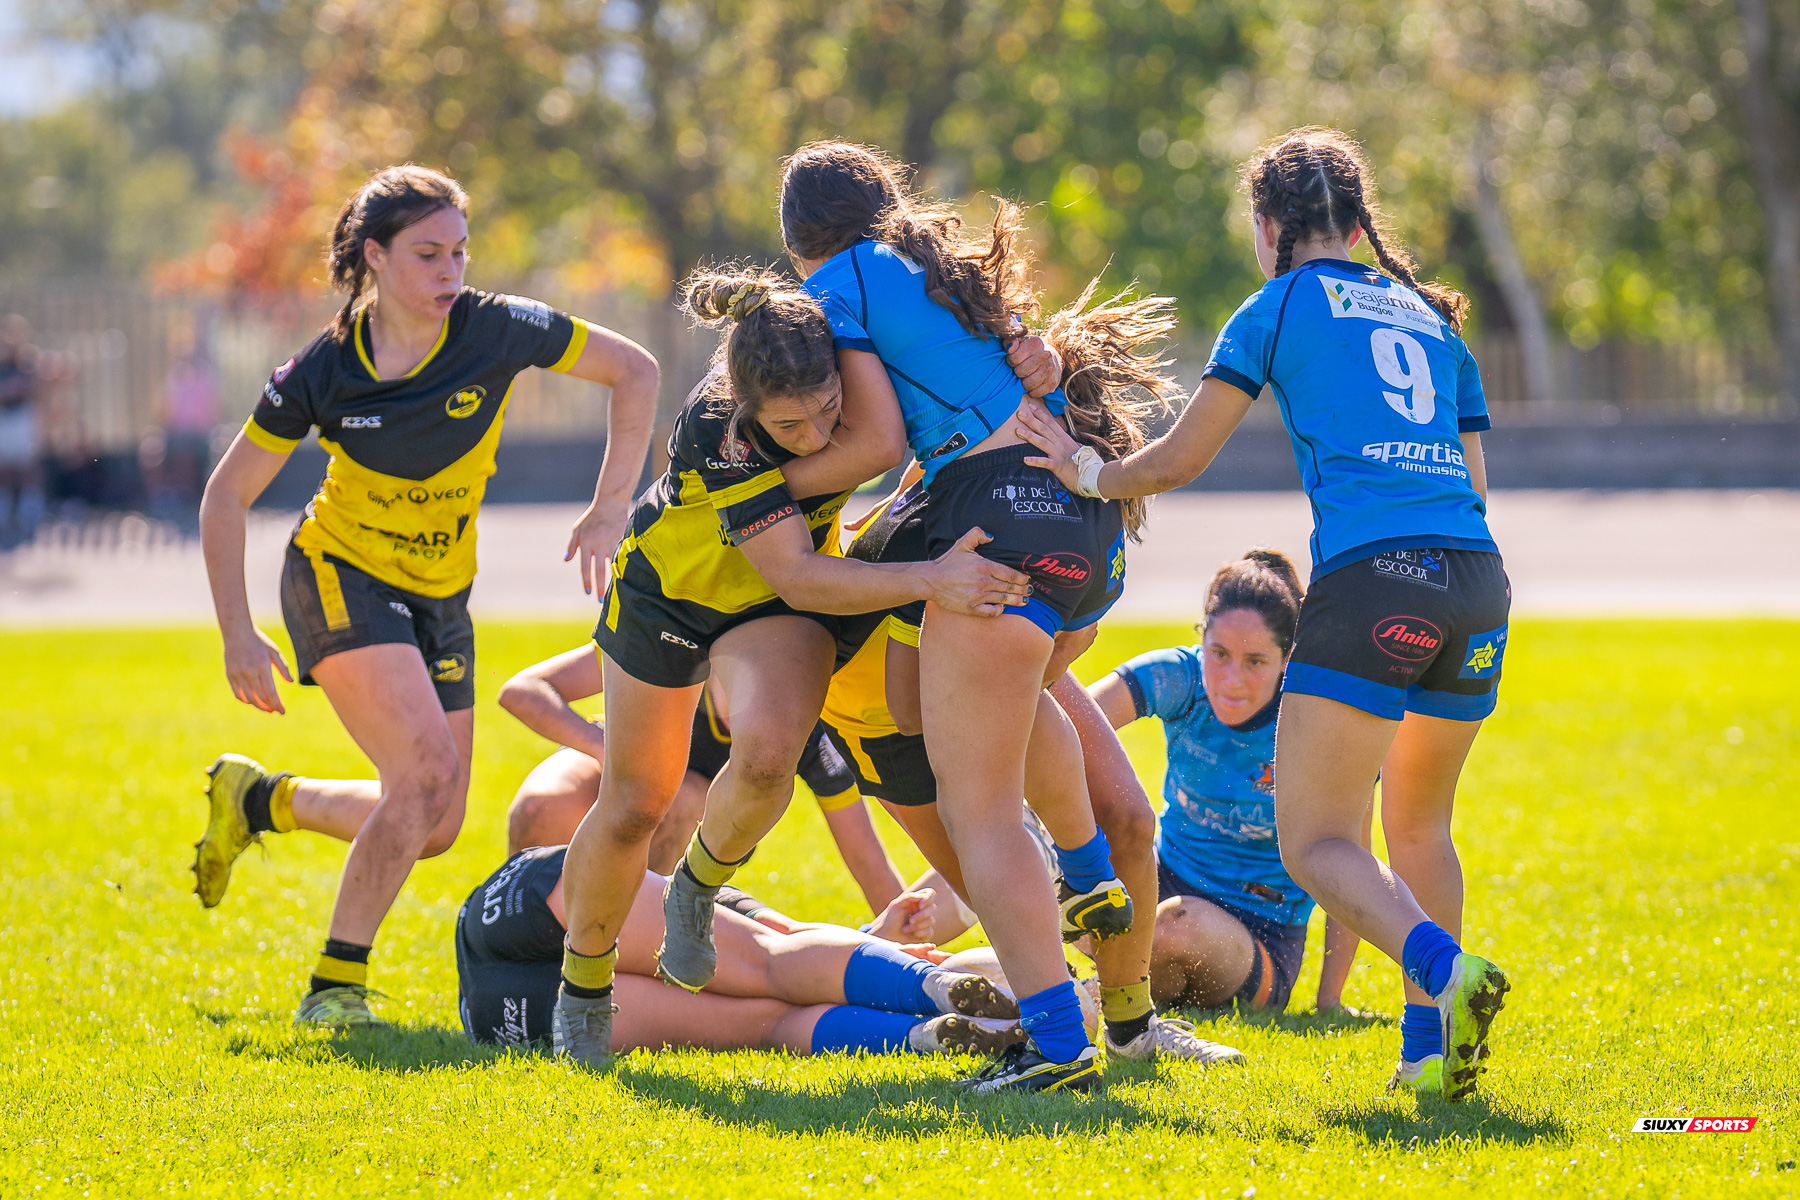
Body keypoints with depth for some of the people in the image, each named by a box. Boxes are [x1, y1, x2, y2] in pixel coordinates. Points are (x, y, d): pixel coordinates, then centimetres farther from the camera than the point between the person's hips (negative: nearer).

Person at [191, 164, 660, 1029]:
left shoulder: (495, 331, -16)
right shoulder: (324, 372, -18)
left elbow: (634, 371, -5)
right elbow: (228, 494, -7)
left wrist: (610, 510, -11)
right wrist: (237, 633, -14)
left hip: (440, 600, 4)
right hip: (341, 578, -4)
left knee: (436, 828, 5)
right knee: (427, 769, -25)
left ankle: (254, 799, 29)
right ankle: (336, 986, -14)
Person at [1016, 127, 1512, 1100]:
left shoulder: (1283, 305, 10)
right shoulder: (1432, 316, 25)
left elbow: (1179, 459, 11)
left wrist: (1089, 476, 29)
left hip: (1371, 576, -6)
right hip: (1478, 581, 6)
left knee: (1314, 842, -4)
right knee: (1417, 824, 22)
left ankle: (1446, 970, -29)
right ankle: (1432, 1045, 13)